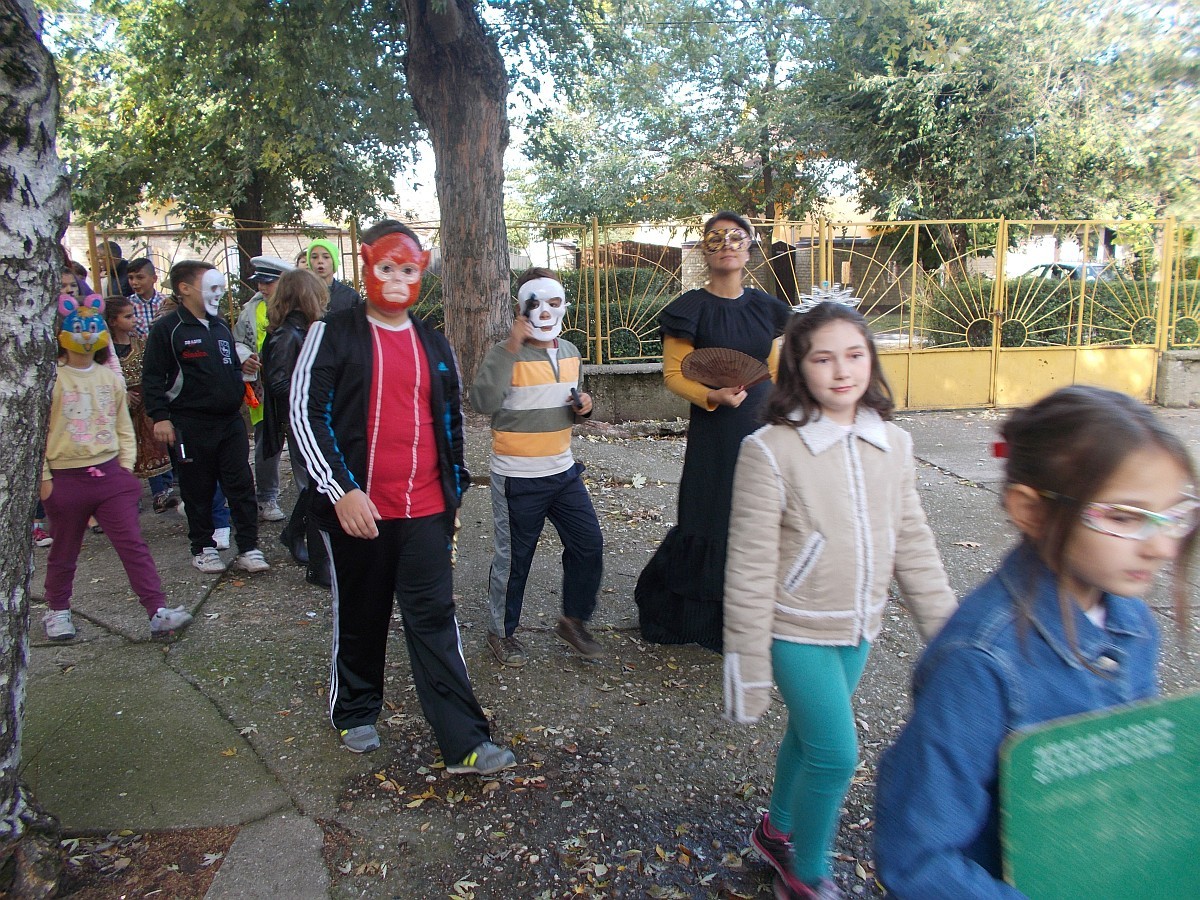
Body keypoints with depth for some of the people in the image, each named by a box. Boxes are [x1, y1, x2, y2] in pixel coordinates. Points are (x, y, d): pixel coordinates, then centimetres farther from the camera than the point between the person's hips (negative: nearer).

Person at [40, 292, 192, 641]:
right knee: (64, 553, 13)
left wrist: (126, 466, 6)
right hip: (67, 479, -2)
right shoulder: (52, 380, -6)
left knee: (134, 546, -4)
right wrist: (43, 478, -6)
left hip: (110, 474, 2)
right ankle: (58, 611, 34)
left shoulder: (110, 379, 7)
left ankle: (158, 611, -7)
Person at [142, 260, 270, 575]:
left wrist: (244, 367, 2)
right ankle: (203, 547, 21)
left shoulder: (221, 326, 14)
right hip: (190, 425, -5)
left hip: (230, 420, 5)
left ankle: (248, 548, 10)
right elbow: (152, 377, -8)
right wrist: (160, 417, -15)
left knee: (241, 486, 3)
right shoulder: (167, 328, -6)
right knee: (198, 490, 6)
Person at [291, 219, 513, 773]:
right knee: (360, 617, 13)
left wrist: (454, 490, 17)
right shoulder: (333, 334, -2)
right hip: (357, 508, -3)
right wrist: (342, 489, -17)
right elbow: (306, 414, -9)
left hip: (426, 511, 3)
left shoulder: (434, 346, 13)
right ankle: (355, 713, 36)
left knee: (435, 622, 2)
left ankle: (464, 743, 4)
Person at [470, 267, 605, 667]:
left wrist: (583, 406, -1)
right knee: (514, 557, 7)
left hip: (563, 471, 6)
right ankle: (502, 631, 28)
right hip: (518, 478, -6)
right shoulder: (506, 354, -14)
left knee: (588, 544, 9)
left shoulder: (570, 352, 8)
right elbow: (483, 402, -31)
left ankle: (573, 620, 29)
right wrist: (510, 348, -34)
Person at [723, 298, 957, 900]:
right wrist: (748, 660, -13)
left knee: (808, 735, 20)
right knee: (835, 753, -4)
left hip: (859, 629, 5)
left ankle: (777, 831, 46)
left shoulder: (893, 444, -2)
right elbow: (750, 564, -16)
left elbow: (912, 544, 6)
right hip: (797, 631, -5)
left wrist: (946, 627, 7)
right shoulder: (770, 450, -18)